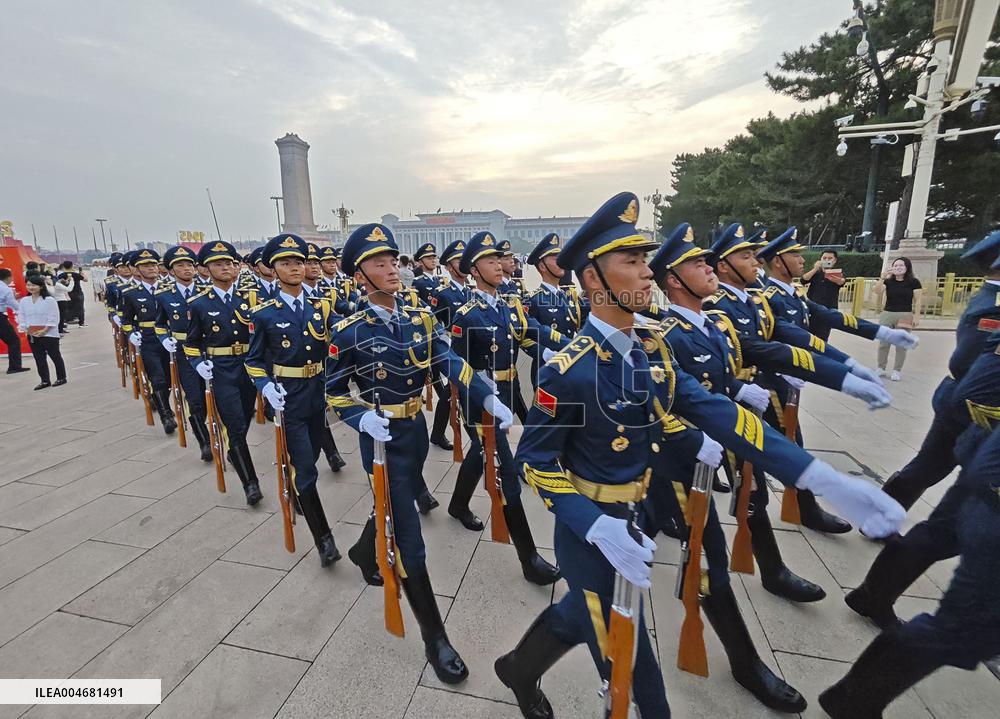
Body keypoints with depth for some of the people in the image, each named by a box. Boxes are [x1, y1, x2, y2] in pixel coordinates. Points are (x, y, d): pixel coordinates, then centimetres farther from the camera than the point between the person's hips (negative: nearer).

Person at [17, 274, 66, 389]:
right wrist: (27, 329, -6)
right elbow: (21, 317, 9)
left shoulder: (49, 300, -10)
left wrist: (44, 331, -17)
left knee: (55, 356, 5)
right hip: (32, 335, 5)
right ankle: (44, 381, 15)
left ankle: (61, 378, 17)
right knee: (39, 358, 9)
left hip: (49, 334, -5)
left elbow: (53, 318, -12)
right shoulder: (23, 301, 6)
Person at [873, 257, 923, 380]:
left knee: (901, 344, 0)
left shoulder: (913, 282, 0)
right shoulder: (888, 281, 5)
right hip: (887, 314, 2)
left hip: (904, 315, -2)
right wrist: (883, 278, -22)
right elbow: (877, 291, -12)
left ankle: (896, 371, 7)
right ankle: (881, 369, 14)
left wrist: (916, 316, -6)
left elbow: (917, 301, 0)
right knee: (883, 343, 5)